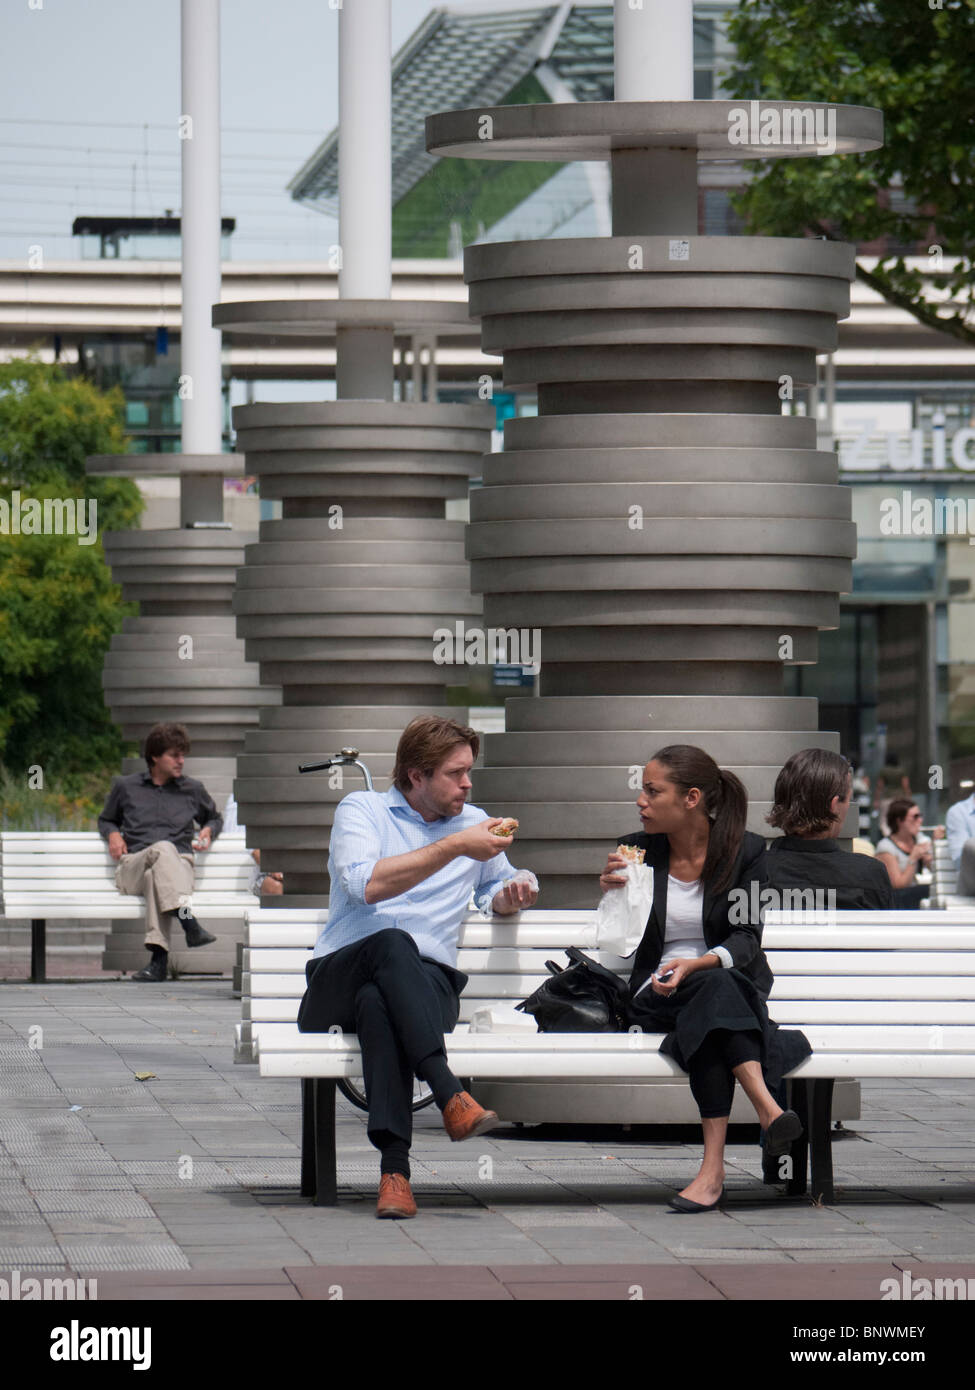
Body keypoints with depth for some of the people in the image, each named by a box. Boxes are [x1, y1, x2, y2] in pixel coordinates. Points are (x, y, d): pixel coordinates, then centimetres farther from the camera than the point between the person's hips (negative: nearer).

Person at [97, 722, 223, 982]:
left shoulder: (193, 790, 23)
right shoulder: (125, 787, 21)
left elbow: (214, 819, 38)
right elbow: (105, 820, 34)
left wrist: (208, 831, 14)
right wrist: (113, 834, 10)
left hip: (178, 866, 1)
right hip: (131, 868, -1)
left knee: (155, 876, -41)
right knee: (163, 849, -39)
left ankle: (159, 957, -56)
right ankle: (188, 921, -58)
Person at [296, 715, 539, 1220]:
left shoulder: (473, 821, 22)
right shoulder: (361, 809, 8)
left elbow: (494, 891, 40)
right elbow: (366, 884, -12)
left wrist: (511, 894, 14)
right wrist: (455, 848, -13)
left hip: (426, 983, 2)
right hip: (337, 980, -2)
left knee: (378, 1002, -38)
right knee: (391, 943, -39)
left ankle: (394, 1168, -52)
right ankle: (450, 1095, -52)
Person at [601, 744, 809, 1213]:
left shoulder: (744, 850, 2)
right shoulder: (636, 851, 5)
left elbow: (745, 939, -5)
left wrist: (696, 964, -25)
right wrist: (608, 895, -13)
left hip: (734, 984, 0)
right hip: (655, 994, 0)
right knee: (714, 990, -35)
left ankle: (714, 1166, -48)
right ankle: (766, 1107, -51)